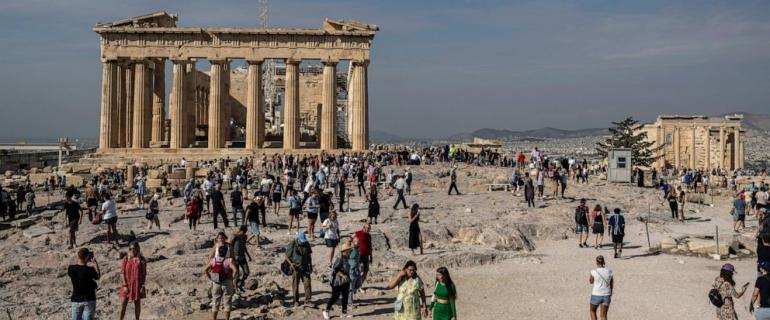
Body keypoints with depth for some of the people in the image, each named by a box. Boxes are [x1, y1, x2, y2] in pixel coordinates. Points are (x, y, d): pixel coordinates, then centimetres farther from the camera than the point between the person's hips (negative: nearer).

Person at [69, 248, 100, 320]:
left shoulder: (71, 269, -9)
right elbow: (98, 277, 3)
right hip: (89, 300, -3)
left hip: (76, 300, 3)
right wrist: (96, 263, 7)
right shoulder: (90, 270, -17)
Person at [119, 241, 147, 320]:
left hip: (138, 285, 0)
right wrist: (125, 285, -10)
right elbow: (122, 273, -2)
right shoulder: (125, 259, -1)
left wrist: (143, 286, -8)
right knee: (123, 304, -2)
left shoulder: (141, 260, -3)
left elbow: (144, 273, -2)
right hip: (127, 285, 0)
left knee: (137, 303, 7)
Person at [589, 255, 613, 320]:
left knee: (593, 311, 24)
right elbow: (612, 285, 8)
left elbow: (591, 281, 7)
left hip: (596, 295, -3)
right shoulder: (610, 272, -2)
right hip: (606, 295, 3)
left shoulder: (594, 272, -12)